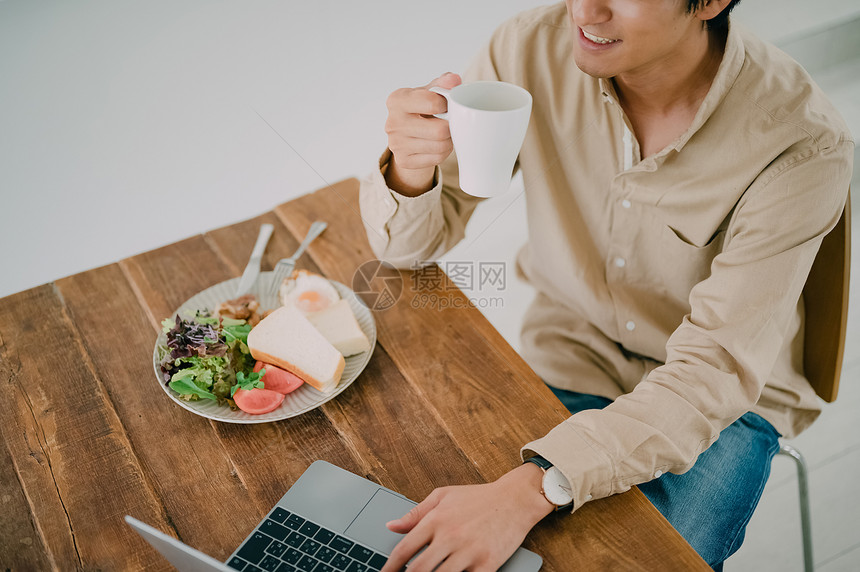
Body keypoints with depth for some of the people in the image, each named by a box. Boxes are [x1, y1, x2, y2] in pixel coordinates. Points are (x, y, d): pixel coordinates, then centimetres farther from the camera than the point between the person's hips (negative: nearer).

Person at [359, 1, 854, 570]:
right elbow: (413, 243, -9)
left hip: (726, 397, -1)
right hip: (572, 353, 2)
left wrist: (532, 488, -41)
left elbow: (715, 372, -28)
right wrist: (411, 171, -34)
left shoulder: (805, 145, -25)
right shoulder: (530, 49, -18)